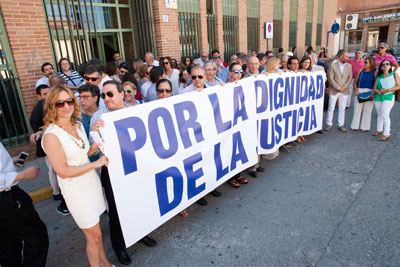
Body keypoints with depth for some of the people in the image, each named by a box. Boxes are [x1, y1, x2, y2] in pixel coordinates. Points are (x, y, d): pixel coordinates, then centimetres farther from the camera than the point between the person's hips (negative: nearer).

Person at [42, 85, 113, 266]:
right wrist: (96, 164, -20)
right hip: (76, 190, -6)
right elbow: (63, 171, -20)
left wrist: (96, 146, -6)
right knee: (94, 235, 7)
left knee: (95, 231, 21)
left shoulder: (78, 125, 3)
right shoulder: (51, 135, -19)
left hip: (92, 181, 7)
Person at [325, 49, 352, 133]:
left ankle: (341, 125, 17)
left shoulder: (349, 66, 6)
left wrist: (344, 87, -9)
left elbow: (350, 78, 4)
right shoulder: (333, 65, -7)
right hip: (334, 91, -3)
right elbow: (330, 79, -11)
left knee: (342, 108, 8)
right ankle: (329, 124, 16)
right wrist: (338, 88, -14)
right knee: (331, 108, 4)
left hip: (344, 91, 4)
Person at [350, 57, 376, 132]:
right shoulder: (360, 71, 6)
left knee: (367, 110, 4)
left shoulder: (375, 72, -2)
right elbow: (355, 82, 9)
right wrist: (356, 90, -6)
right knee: (357, 109, 6)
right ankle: (354, 126, 16)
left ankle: (365, 127, 14)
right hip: (359, 91, 3)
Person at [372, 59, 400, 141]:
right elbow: (374, 88, 8)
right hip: (378, 97, 4)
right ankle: (379, 130, 26)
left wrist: (387, 90, -15)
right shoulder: (379, 77, 11)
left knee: (385, 114, -13)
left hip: (388, 97, -4)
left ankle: (386, 134, -11)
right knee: (379, 114, 11)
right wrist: (379, 91, -13)